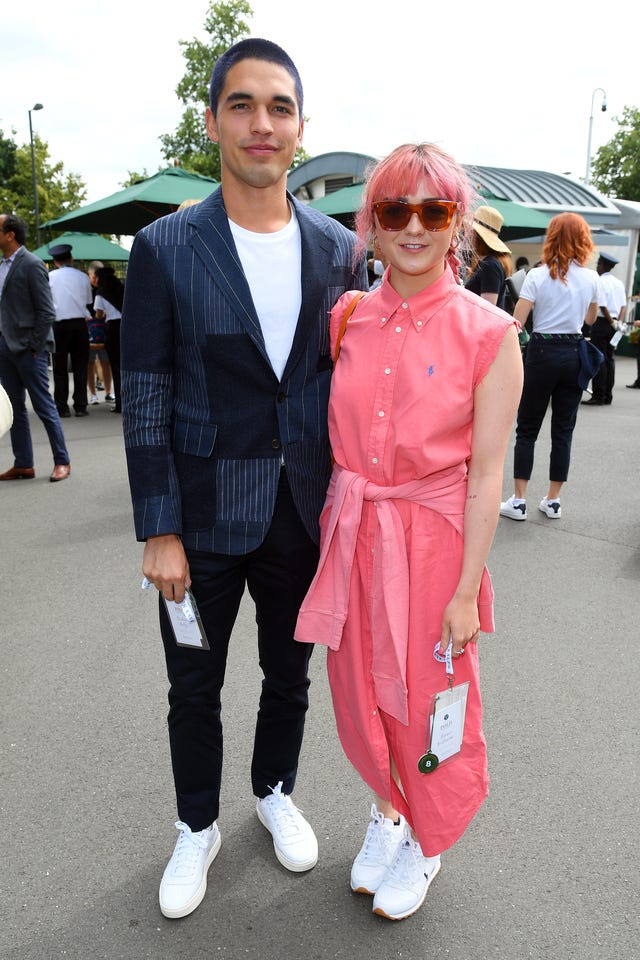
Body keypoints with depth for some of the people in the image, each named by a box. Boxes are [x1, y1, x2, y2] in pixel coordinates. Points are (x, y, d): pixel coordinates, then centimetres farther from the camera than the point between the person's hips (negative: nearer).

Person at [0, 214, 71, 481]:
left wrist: (35, 347, -14)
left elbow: (46, 312, -14)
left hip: (27, 348, -8)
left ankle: (62, 461, 10)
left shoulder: (32, 264, -11)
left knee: (44, 407, -1)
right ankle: (23, 464, 19)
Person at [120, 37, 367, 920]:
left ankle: (276, 793, 48)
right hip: (205, 514, -2)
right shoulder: (165, 248, -8)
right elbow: (145, 400, -8)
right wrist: (158, 532, -10)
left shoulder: (340, 249, 0)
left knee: (289, 673, 20)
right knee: (194, 688, 15)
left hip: (305, 509, 3)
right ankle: (198, 827, 41)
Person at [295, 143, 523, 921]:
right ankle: (386, 810, 48)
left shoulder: (488, 333, -11)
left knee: (429, 704, 13)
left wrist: (466, 591, -10)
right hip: (350, 533, 4)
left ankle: (426, 841, 43)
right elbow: (328, 438, 7)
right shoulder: (347, 317, 0)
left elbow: (486, 474, -10)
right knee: (360, 693, 18)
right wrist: (331, 530, 5)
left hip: (432, 540, -3)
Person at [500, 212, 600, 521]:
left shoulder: (537, 275, -8)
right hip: (574, 354, 3)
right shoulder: (591, 278, 2)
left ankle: (518, 501, 5)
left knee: (527, 429, 6)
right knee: (563, 430, 10)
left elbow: (516, 322, -13)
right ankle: (553, 501, 17)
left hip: (542, 353, -3)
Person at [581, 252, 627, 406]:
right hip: (614, 325, 7)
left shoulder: (599, 282, -11)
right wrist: (619, 322, 1)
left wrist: (612, 322, -7)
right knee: (610, 359, 11)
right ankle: (608, 395, 15)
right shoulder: (619, 283, 11)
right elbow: (624, 305, 7)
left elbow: (603, 306, -16)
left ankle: (598, 396, -4)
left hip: (601, 322, -7)